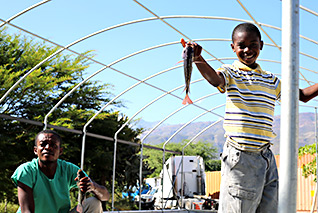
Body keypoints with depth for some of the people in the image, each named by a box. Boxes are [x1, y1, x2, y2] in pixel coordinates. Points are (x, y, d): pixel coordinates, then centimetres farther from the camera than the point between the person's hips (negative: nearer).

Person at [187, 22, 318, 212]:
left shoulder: (272, 81, 15)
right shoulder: (230, 73, 0)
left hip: (266, 156, 6)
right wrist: (198, 59, -44)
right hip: (239, 156, -5)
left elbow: (302, 95, 24)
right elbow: (214, 79, -23)